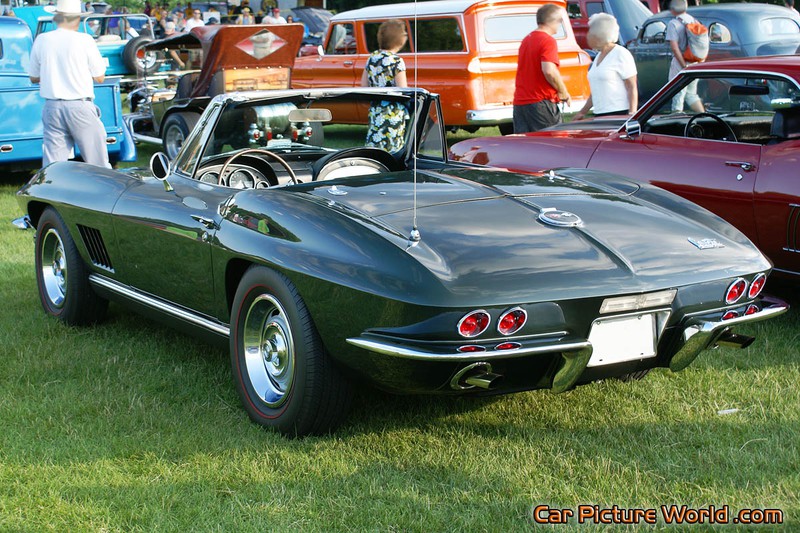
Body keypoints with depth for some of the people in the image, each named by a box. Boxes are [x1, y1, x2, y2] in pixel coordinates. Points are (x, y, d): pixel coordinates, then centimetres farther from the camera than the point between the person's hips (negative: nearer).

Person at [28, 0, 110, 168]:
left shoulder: (41, 40, 3)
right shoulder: (84, 40, -7)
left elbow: (34, 78, 12)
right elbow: (99, 77, -1)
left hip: (52, 107, 3)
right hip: (80, 106, -3)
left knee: (51, 163, 5)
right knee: (97, 162, 5)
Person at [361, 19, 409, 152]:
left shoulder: (372, 58, 6)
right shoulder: (396, 61, -14)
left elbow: (364, 84, 12)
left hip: (375, 111, 7)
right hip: (393, 115, -7)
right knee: (393, 151, -2)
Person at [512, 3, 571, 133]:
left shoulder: (526, 40, 17)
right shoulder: (548, 41, -11)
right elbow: (549, 71, -23)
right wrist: (564, 93, -10)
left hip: (519, 103, 8)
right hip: (540, 102, -8)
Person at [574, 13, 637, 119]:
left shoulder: (621, 54, -5)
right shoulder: (599, 56, 21)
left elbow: (632, 88, -9)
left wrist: (632, 114, -18)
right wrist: (583, 112, 24)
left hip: (619, 114, -7)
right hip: (600, 115, 8)